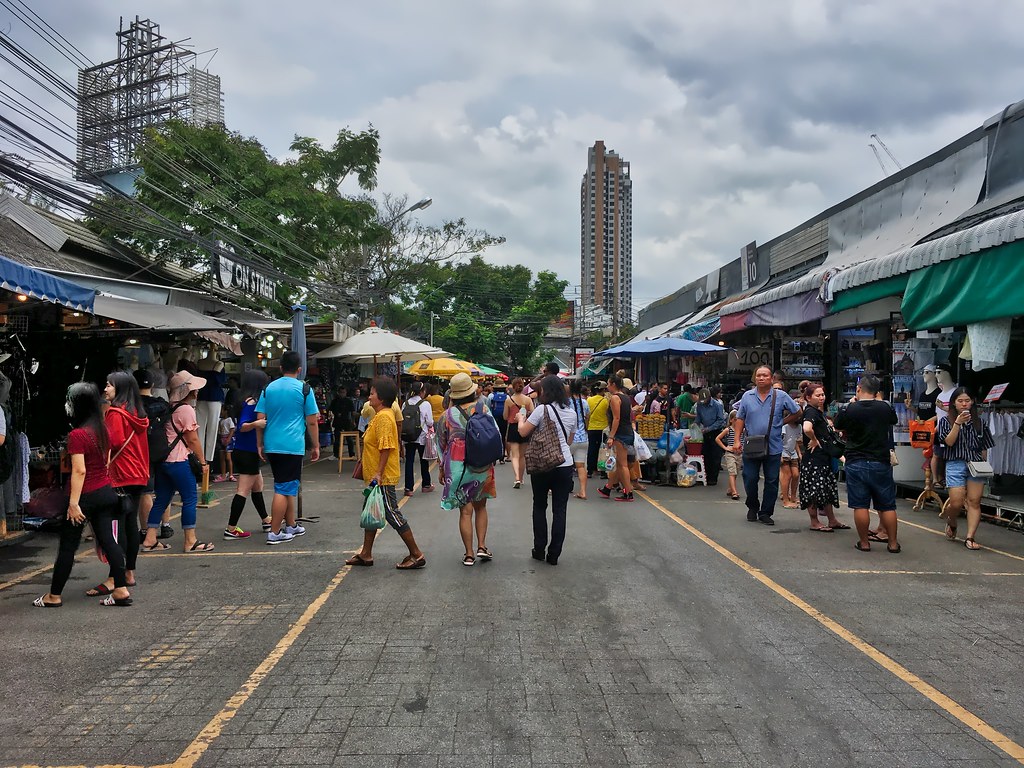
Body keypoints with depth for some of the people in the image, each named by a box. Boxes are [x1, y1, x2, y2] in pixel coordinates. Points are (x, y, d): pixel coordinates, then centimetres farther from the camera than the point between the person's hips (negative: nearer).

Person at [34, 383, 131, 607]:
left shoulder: (77, 434, -18)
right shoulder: (102, 430, 6)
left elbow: (79, 471, -21)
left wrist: (74, 503, -20)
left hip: (87, 495, -7)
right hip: (107, 492, 7)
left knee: (67, 546, 6)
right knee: (108, 540, 7)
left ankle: (54, 596, 17)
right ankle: (121, 590, 5)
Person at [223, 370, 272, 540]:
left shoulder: (249, 400, 11)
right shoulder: (251, 402, -16)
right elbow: (242, 426, -23)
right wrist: (255, 424, -40)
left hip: (247, 451, 10)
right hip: (248, 452, -10)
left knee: (258, 487, 20)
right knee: (244, 491, -8)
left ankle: (266, 521, 33)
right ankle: (231, 529, -8)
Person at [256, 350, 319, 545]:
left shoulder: (268, 388, 8)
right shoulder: (304, 389, -4)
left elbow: (260, 419, 7)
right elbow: (312, 422, -4)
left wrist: (260, 445, 13)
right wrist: (316, 446, 5)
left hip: (271, 446, 5)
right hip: (293, 446, -5)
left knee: (286, 487, 18)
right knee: (284, 489, -2)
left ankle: (291, 525, 27)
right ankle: (274, 533, -2)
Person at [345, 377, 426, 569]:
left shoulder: (384, 417, -19)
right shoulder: (380, 415, 14)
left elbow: (386, 447, -25)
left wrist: (379, 473, -26)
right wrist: (370, 472, 24)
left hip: (383, 478, -11)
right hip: (374, 476, 11)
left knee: (392, 514, -5)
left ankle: (417, 555, 1)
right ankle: (365, 554, 26)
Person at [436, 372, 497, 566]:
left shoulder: (447, 415, -4)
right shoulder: (484, 409, -2)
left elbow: (442, 444, 3)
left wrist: (442, 468, 14)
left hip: (457, 467, -1)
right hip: (483, 466, 1)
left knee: (465, 511, 4)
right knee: (480, 507, 18)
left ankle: (469, 554, 7)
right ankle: (482, 546, 10)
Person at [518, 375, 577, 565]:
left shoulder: (543, 409, -11)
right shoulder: (571, 412, 7)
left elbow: (523, 432, -8)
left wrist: (521, 419, 11)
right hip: (565, 464, 4)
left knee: (539, 507, 13)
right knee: (559, 510, 7)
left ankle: (539, 549, 17)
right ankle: (554, 554, 8)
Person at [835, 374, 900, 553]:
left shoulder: (849, 410, -9)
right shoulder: (885, 408, -3)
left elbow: (838, 426, 9)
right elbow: (894, 420, 18)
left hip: (856, 463, -1)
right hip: (881, 463, 2)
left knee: (860, 505, 3)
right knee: (887, 505, 9)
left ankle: (864, 542, 8)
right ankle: (893, 543, 14)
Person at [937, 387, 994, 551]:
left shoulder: (979, 422, 10)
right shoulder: (946, 421, 4)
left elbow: (984, 447, 13)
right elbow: (949, 442, -9)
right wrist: (958, 423, -17)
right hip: (955, 464, -2)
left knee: (974, 502, -4)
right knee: (956, 503, -7)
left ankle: (970, 538, 0)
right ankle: (951, 523, 25)